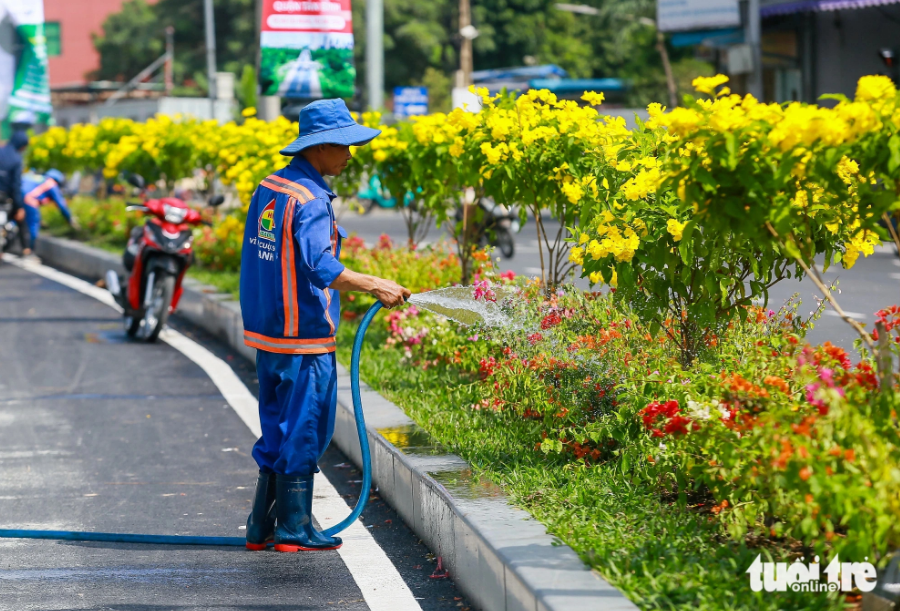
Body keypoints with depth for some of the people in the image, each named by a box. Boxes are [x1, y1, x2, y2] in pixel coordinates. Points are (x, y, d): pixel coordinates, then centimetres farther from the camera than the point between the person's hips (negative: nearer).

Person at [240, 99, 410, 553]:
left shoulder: (269, 187, 11)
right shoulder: (309, 201, -18)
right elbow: (320, 269, -29)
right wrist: (375, 286, -23)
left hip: (267, 329, 9)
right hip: (302, 337, -9)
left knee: (278, 428, 15)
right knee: (302, 430, 0)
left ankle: (262, 527, 19)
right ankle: (294, 530, 6)